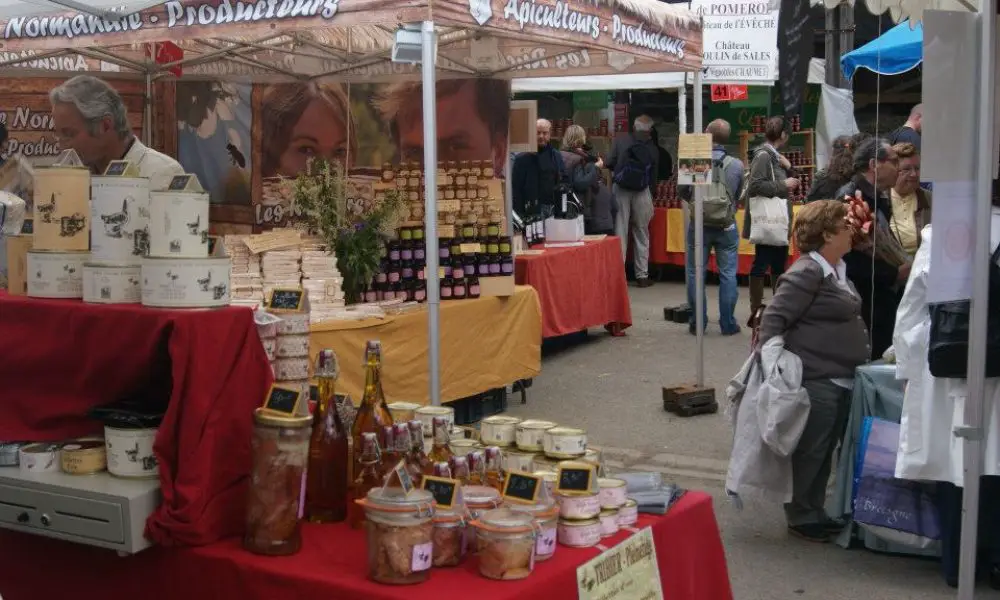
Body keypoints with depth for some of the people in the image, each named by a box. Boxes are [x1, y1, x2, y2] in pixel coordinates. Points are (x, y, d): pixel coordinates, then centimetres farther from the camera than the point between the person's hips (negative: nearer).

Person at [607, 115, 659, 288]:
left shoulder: (620, 140, -1)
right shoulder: (653, 149, 3)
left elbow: (609, 163, -3)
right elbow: (654, 176, 6)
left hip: (621, 189, 0)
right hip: (642, 193, 1)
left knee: (620, 232, 3)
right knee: (642, 234, 8)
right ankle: (642, 276, 11)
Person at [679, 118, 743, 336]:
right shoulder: (737, 165, -9)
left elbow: (682, 192, 1)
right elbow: (739, 195, 4)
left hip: (699, 225, 0)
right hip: (727, 226, 0)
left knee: (695, 274, 10)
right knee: (728, 275, 8)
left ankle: (697, 323, 13)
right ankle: (728, 323, 11)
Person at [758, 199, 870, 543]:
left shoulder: (837, 268, 12)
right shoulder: (808, 272, -18)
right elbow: (774, 317, -21)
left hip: (841, 379, 10)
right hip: (816, 380, -10)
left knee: (826, 451, 17)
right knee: (809, 451, 2)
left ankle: (815, 511, 29)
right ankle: (800, 517, 14)